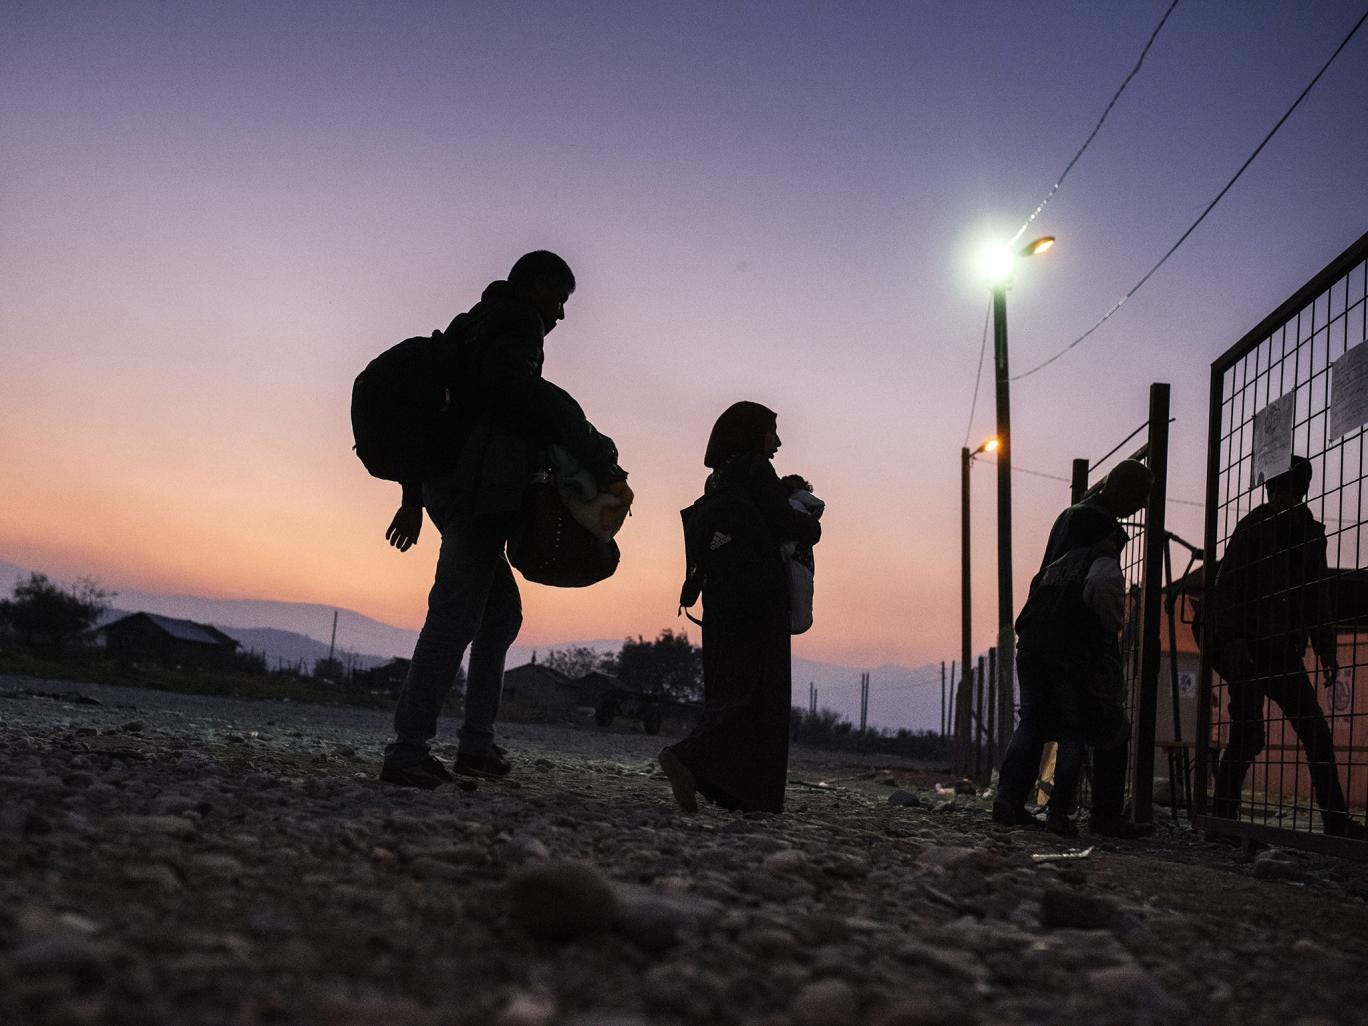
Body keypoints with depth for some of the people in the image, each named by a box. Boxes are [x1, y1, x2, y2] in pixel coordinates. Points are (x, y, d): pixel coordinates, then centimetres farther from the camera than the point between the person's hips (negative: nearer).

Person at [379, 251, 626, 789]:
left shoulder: (474, 323, 28)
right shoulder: (518, 320, -1)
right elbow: (522, 393, -19)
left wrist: (413, 498, 25)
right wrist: (597, 457, -16)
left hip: (448, 486, 10)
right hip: (479, 489, -10)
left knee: (501, 611, 14)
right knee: (457, 614, -12)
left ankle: (477, 741, 12)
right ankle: (407, 750, -14)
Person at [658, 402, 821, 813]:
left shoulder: (717, 479, 17)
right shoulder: (755, 469, -6)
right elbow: (786, 523, -12)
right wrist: (813, 525, 9)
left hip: (721, 596, 8)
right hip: (759, 598, -8)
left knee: (730, 687, 8)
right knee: (763, 691, -7)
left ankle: (729, 789, 4)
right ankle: (690, 757, -23)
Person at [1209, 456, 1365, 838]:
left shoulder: (1310, 532, 16)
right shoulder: (1254, 527, -3)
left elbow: (1315, 598, 22)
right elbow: (1226, 587, -9)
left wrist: (1326, 648, 16)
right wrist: (1232, 638, -19)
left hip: (1284, 652, 7)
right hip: (1248, 649, -6)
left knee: (1316, 734, 3)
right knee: (1248, 735, -10)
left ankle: (1336, 821, 9)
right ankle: (1222, 815, -1)